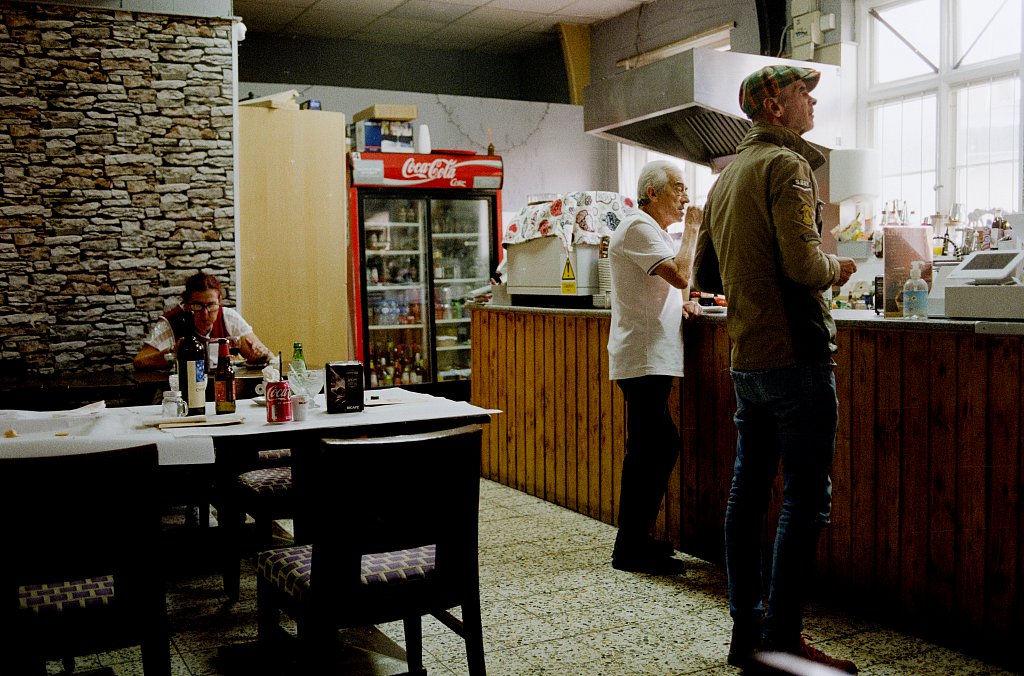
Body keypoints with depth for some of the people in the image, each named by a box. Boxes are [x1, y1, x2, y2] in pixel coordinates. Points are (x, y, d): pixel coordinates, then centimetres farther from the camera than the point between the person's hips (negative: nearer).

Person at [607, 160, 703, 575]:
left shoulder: (654, 230, 22)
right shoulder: (639, 228, -11)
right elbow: (680, 275, -23)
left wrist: (680, 304, 10)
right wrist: (691, 228, -10)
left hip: (652, 358, 11)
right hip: (643, 358, -11)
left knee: (660, 446, 12)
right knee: (649, 451, -9)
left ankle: (637, 538, 21)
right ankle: (630, 549, -2)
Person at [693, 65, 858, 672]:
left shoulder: (726, 178, 18)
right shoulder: (787, 166, -9)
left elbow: (705, 275, 21)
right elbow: (804, 264, -21)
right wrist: (838, 268, -2)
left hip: (747, 360, 9)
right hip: (796, 356, -9)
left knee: (749, 491, 11)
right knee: (807, 501, -4)